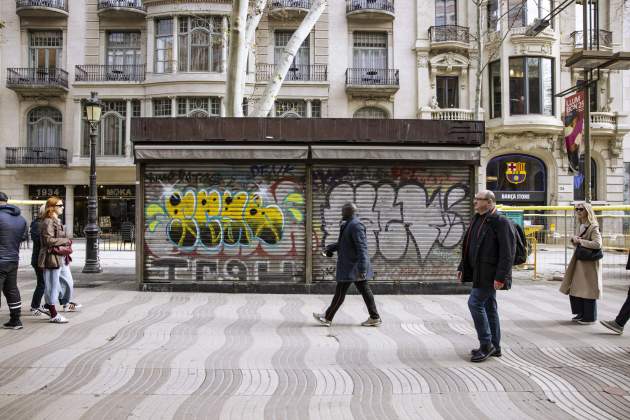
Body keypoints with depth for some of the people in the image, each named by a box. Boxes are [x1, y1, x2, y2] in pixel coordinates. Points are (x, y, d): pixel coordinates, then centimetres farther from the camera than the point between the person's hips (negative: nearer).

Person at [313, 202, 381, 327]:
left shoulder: (356, 225, -19)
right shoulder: (349, 224, 14)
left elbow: (362, 248, -25)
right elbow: (342, 243, 26)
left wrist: (362, 268, -29)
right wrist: (330, 248, 12)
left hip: (352, 265, -10)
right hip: (354, 265, 10)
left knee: (340, 292, -1)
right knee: (364, 290, 10)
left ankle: (327, 318, 8)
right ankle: (375, 318, 14)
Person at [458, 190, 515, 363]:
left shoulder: (500, 222, -14)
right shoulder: (477, 219, 13)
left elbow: (507, 252, -18)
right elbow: (469, 246, 19)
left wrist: (500, 276, -22)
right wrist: (462, 267, 16)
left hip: (490, 273, -9)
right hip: (480, 272, 9)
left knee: (475, 303, -11)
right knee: (488, 307, 13)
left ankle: (486, 345, 0)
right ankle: (494, 347, 22)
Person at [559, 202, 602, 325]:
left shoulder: (593, 227, -13)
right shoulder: (580, 226, 13)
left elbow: (597, 244, -25)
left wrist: (579, 241, -19)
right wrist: (575, 240, 0)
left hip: (589, 263, -8)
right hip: (578, 261, 8)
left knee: (588, 289, -1)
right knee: (575, 288, 10)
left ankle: (590, 317, 11)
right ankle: (581, 314, 23)